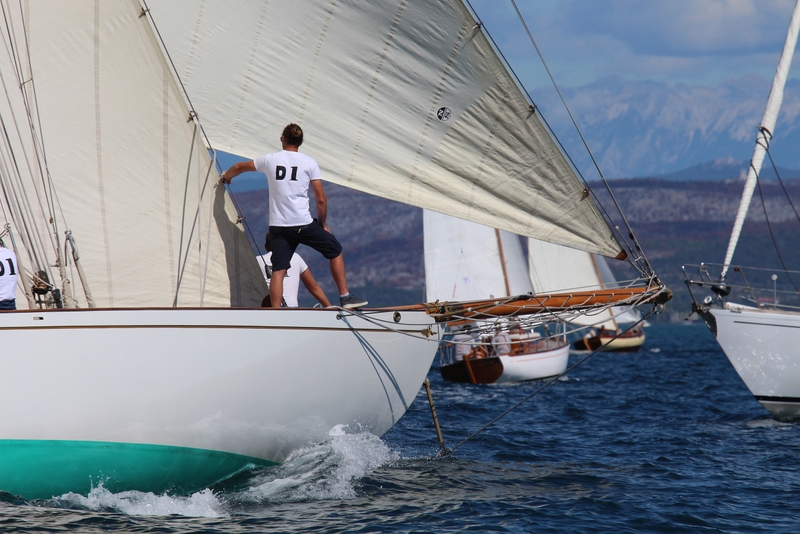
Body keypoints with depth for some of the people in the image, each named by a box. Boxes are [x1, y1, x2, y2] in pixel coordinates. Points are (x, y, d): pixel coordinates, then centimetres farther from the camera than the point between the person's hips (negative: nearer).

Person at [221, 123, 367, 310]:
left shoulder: (270, 159, 7)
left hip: (278, 226, 2)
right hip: (304, 224, -2)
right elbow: (321, 200, -2)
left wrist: (226, 176, 45)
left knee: (278, 270, 2)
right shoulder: (309, 163, 0)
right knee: (335, 250, 16)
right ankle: (345, 298, 14)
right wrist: (322, 224, 13)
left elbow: (239, 167, 23)